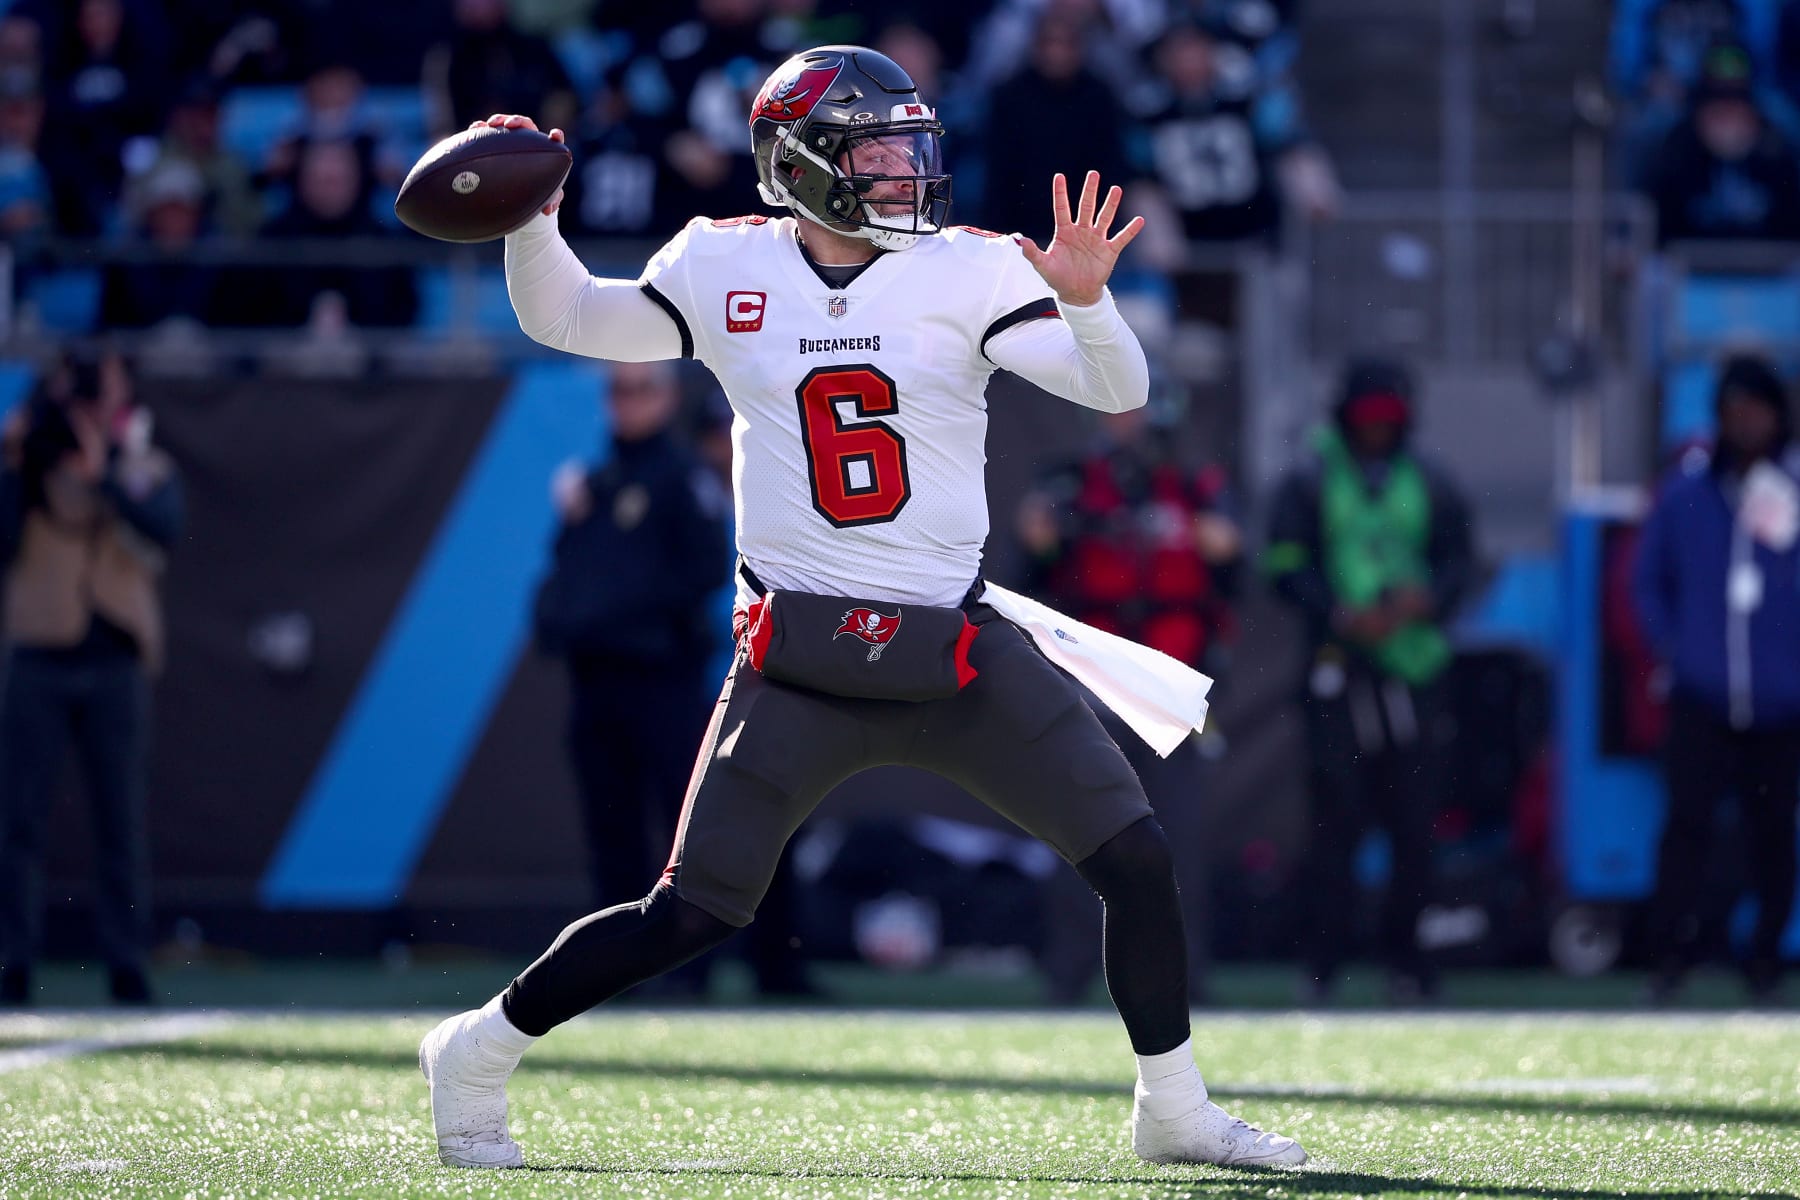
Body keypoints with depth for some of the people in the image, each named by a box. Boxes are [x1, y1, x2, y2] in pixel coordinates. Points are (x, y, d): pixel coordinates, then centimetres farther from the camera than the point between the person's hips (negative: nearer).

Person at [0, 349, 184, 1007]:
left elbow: (163, 528, -12)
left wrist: (102, 476, -21)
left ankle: (126, 964, 2)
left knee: (122, 823, 0)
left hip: (115, 664, 0)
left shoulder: (145, 472, 8)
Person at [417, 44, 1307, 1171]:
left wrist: (1084, 302, -29)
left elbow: (1118, 392, -9)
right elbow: (565, 319, 12)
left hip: (960, 655, 2)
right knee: (691, 917, -6)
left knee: (1139, 862, -5)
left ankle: (1174, 1111, 14)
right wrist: (533, 220, -6)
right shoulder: (727, 272, 2)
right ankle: (478, 1053, 14)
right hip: (801, 667, -2)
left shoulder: (965, 272, 0)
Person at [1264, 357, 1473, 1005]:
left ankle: (1404, 956, 5)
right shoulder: (1309, 483, 7)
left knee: (1413, 821, -2)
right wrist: (1341, 614, -14)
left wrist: (1426, 599, -8)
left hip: (1413, 666, 2)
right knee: (1336, 813, -8)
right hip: (1339, 670, -2)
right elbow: (1287, 567, 2)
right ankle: (1321, 959, -5)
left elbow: (1457, 563, 14)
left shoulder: (1428, 485, 13)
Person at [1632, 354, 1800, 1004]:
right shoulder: (1688, 491, 2)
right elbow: (1648, 579, 14)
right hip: (1702, 698, 0)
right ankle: (1669, 954, -5)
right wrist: (1673, 648, 5)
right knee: (1688, 820, -8)